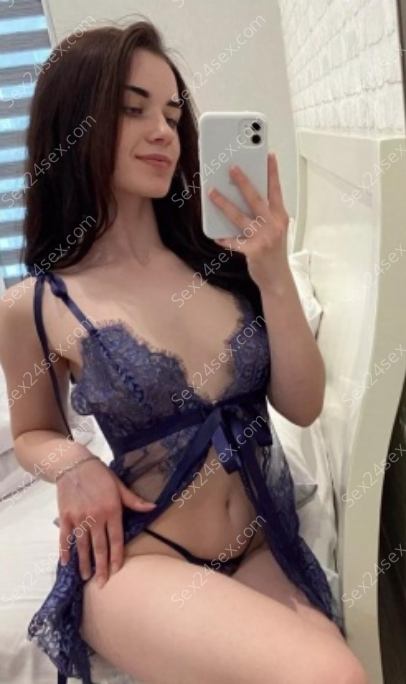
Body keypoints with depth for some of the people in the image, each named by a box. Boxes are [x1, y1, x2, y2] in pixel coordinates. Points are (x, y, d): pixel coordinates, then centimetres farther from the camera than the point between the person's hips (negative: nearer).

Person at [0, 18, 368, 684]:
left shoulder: (219, 259, -1)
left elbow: (303, 406, -1)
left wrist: (274, 276, -13)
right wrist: (74, 465, -12)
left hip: (262, 549, 4)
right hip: (138, 562, -3)